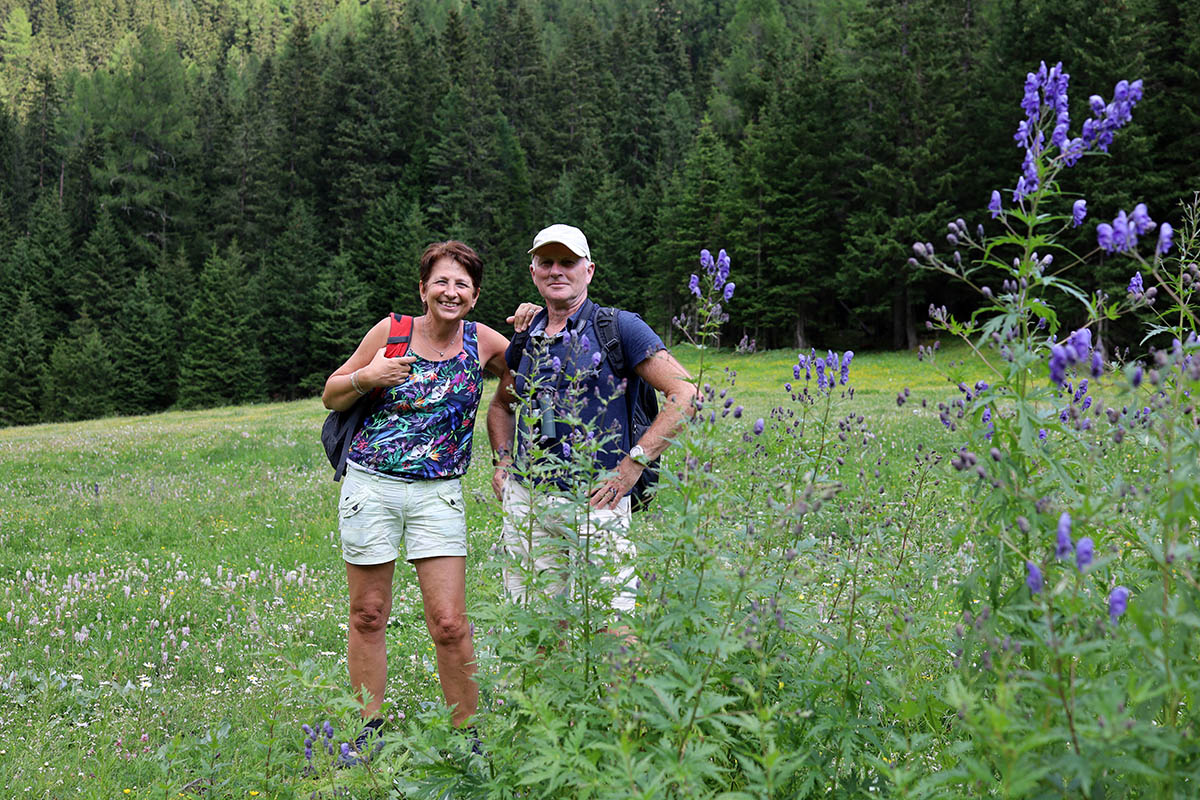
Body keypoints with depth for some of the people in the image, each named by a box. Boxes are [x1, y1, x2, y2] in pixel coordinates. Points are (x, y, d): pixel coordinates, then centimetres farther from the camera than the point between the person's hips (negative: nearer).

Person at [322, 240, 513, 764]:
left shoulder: (483, 342, 1)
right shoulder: (391, 331, -1)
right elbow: (331, 396, 7)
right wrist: (367, 377, -12)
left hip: (438, 494, 0)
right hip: (370, 487, 0)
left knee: (450, 625, -4)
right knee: (368, 616, 8)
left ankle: (467, 735, 12)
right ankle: (368, 732, 22)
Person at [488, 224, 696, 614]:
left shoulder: (619, 327, -3)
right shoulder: (526, 336, 13)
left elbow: (685, 394, -8)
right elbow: (501, 405, 31)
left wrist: (631, 466, -12)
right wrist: (503, 461, 13)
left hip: (593, 502, -5)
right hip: (524, 500, 5)